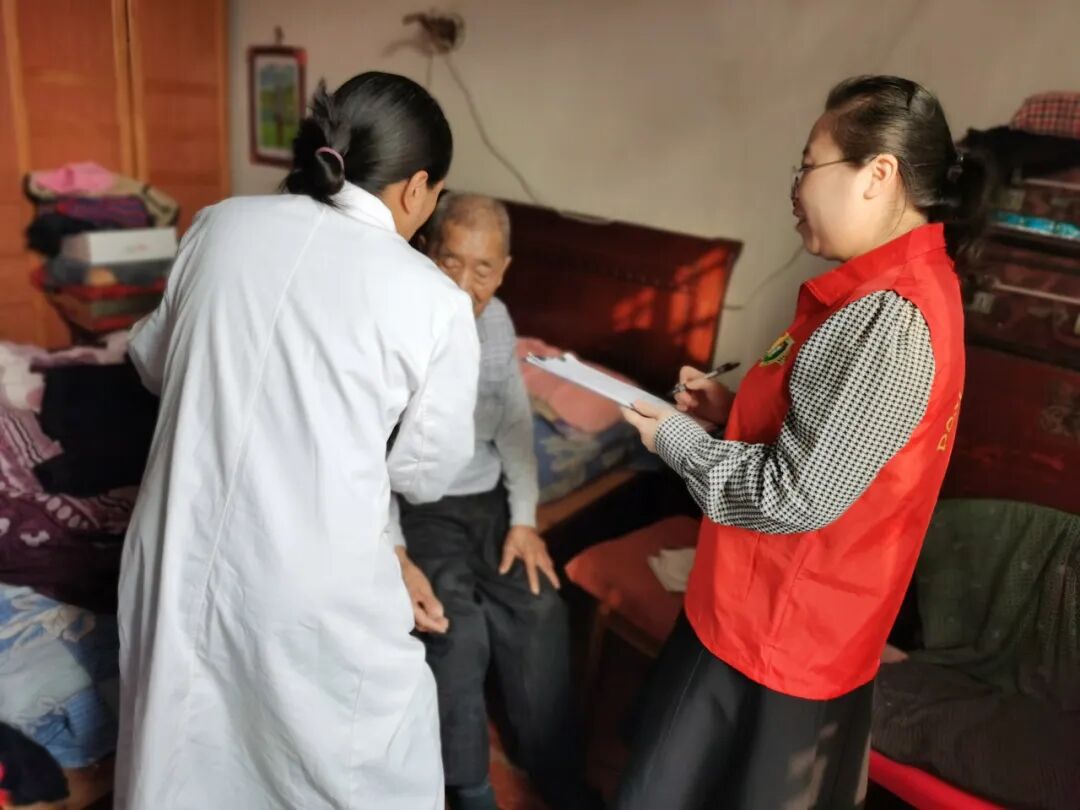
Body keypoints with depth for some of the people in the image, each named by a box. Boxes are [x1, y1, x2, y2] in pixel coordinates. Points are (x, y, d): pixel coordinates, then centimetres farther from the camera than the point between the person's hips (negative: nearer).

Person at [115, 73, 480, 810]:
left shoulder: (222, 225, -1)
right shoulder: (437, 303, -12)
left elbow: (153, 361, 13)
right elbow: (425, 474, -2)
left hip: (179, 570, 5)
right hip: (312, 599, -4)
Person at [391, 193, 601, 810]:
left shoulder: (497, 319, 3)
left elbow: (515, 422, 7)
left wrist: (524, 519, -2)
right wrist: (395, 558, -27)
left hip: (490, 499, 5)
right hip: (416, 506, -4)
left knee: (541, 609, -15)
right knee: (458, 629, -24)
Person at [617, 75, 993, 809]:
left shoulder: (888, 319, -27)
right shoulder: (897, 288, 6)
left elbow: (794, 497, -26)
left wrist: (677, 437, -13)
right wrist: (728, 405, 2)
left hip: (782, 639, -9)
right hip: (763, 616, 9)